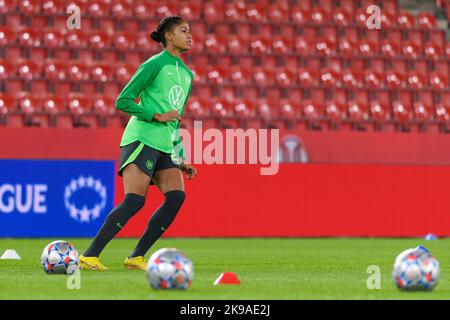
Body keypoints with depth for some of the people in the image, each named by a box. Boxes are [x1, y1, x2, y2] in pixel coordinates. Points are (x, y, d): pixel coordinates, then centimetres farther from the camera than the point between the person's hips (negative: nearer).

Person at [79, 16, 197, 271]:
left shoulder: (187, 74, 21)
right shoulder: (155, 64, -3)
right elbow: (123, 101, -7)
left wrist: (181, 160, 21)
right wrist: (157, 116, -15)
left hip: (165, 147, 8)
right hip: (142, 139, -8)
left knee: (177, 196, -11)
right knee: (135, 200, -19)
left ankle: (136, 257, -5)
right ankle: (89, 256, -19)